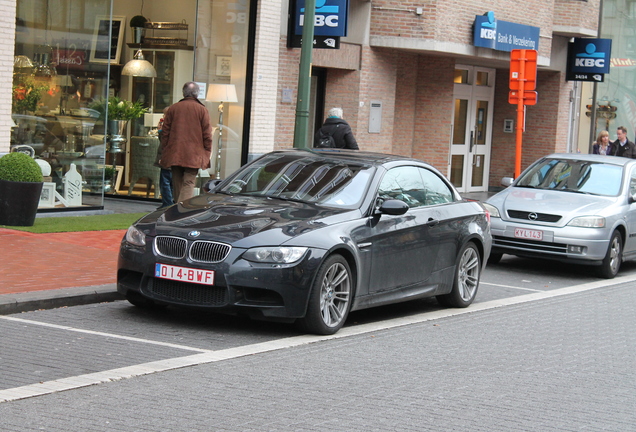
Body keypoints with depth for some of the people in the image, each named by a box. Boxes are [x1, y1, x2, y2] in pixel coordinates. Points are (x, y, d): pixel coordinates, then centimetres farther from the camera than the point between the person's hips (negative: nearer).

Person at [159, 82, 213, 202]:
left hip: (174, 155, 3)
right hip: (194, 155, -3)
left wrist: (164, 153, 13)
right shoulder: (202, 110, -1)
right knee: (188, 184, -7)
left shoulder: (172, 109, 7)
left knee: (177, 185, 9)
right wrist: (207, 155, 4)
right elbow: (207, 135, -3)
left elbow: (165, 132, 8)